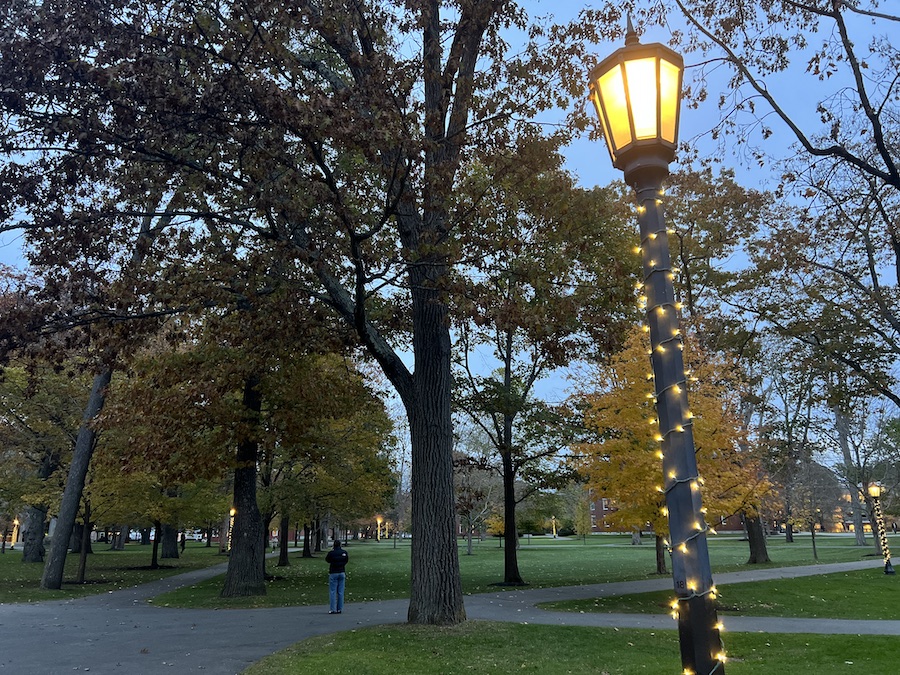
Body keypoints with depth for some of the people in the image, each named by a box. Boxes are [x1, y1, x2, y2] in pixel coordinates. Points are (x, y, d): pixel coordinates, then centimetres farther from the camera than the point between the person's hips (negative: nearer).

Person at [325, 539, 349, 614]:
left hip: (333, 573, -3)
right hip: (342, 573, 4)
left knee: (332, 592, 0)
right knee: (340, 592, 8)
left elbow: (327, 560, 7)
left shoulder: (331, 553, -11)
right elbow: (346, 560, 12)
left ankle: (332, 609, -4)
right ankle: (339, 609, 9)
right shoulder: (344, 552, 0)